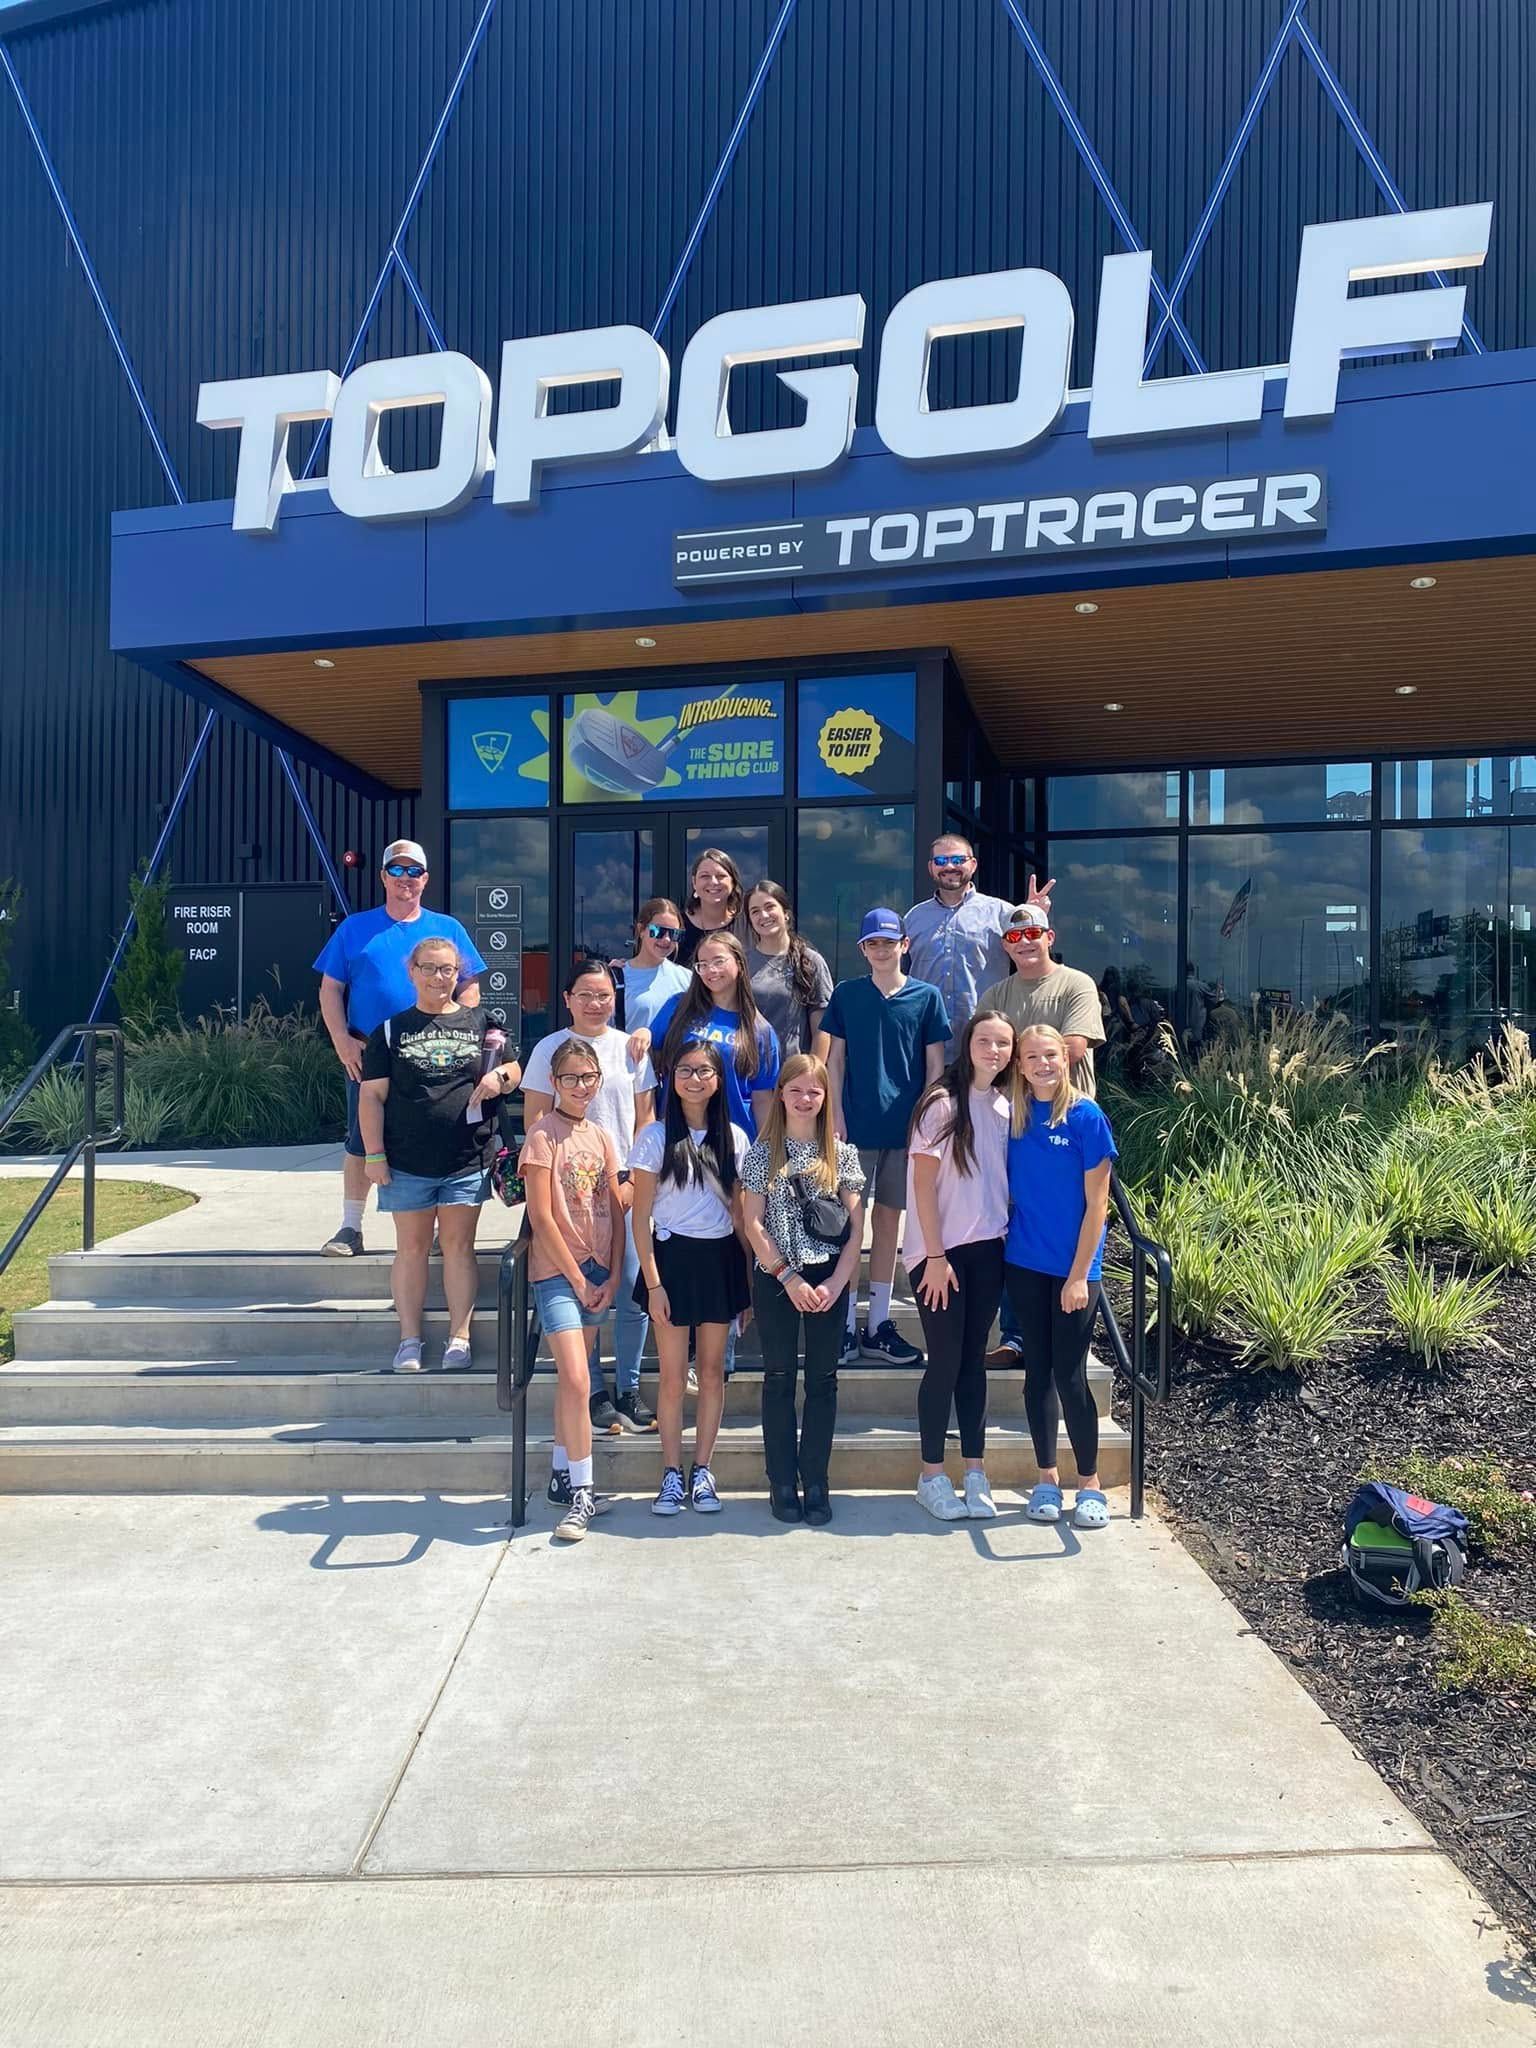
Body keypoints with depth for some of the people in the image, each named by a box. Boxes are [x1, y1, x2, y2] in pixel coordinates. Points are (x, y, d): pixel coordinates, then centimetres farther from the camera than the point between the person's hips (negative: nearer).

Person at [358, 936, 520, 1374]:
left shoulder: (479, 1024, 9)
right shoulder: (390, 1030, 6)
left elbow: (515, 1071, 17)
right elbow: (371, 1097, 3)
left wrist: (500, 1075, -8)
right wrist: (374, 1155, -4)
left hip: (466, 1161, 1)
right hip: (406, 1162, 0)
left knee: (458, 1246, 5)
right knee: (412, 1248, 6)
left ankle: (459, 1336, 11)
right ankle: (409, 1339, 14)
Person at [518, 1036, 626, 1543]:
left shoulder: (601, 1137, 10)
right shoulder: (543, 1135, -8)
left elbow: (616, 1212, 9)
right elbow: (541, 1218, -12)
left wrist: (612, 1277, 0)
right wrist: (577, 1279, -10)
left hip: (597, 1272, 6)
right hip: (556, 1272, -6)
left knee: (571, 1377, 14)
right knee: (575, 1378, -13)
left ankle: (563, 1477, 25)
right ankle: (581, 1491, -4)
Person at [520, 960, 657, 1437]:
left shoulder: (631, 1048, 9)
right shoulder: (550, 1049, 2)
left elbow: (645, 1119, 11)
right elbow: (535, 1119, 1)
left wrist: (635, 1180, 2)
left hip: (625, 1184, 2)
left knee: (634, 1292, -1)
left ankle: (628, 1390, 14)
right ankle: (595, 1393, 13)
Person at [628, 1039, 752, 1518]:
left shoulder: (733, 1137, 5)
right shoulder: (656, 1136, -4)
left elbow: (739, 1212, 9)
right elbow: (641, 1217, -4)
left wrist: (748, 1275, 5)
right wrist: (653, 1282, -10)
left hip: (720, 1259, 3)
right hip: (672, 1257, -3)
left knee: (712, 1371, 9)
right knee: (673, 1375, 2)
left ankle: (702, 1471, 20)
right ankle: (672, 1474, 15)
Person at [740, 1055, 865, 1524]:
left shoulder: (841, 1153, 4)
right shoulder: (762, 1152, 0)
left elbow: (855, 1225, 1)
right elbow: (753, 1223, -4)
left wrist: (837, 1281, -10)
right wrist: (788, 1277, -11)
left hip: (828, 1279, 1)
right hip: (775, 1278, -1)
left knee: (823, 1379, 5)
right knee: (779, 1378, 6)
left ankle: (816, 1482, 15)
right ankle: (782, 1482, 15)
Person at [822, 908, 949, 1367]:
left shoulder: (926, 997, 3)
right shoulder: (846, 994, 3)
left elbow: (935, 1065, 5)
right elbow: (835, 1060, 4)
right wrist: (836, 1118, -4)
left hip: (905, 1127, 1)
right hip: (856, 1125, -1)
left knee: (889, 1219, 9)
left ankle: (879, 1324, 17)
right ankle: (847, 1325, 7)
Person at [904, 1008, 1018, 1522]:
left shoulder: (1008, 1106, 6)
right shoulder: (942, 1104, -10)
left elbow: (1008, 1179, 12)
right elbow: (924, 1185, -11)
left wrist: (1012, 1236, 4)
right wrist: (936, 1256, -13)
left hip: (988, 1249, 5)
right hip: (939, 1250, -5)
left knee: (974, 1359, 10)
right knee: (946, 1360, 0)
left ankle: (975, 1471, 18)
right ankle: (931, 1475, 13)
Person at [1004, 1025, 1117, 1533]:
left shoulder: (1086, 1116, -9)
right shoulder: (1015, 1116, 2)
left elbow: (1096, 1203, -9)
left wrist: (1079, 1275, -12)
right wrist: (1004, 1242, 2)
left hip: (1073, 1266, -3)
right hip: (1024, 1262, 4)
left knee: (1070, 1374, 0)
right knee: (1038, 1370, 9)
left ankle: (1090, 1485, 16)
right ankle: (1047, 1478, 22)